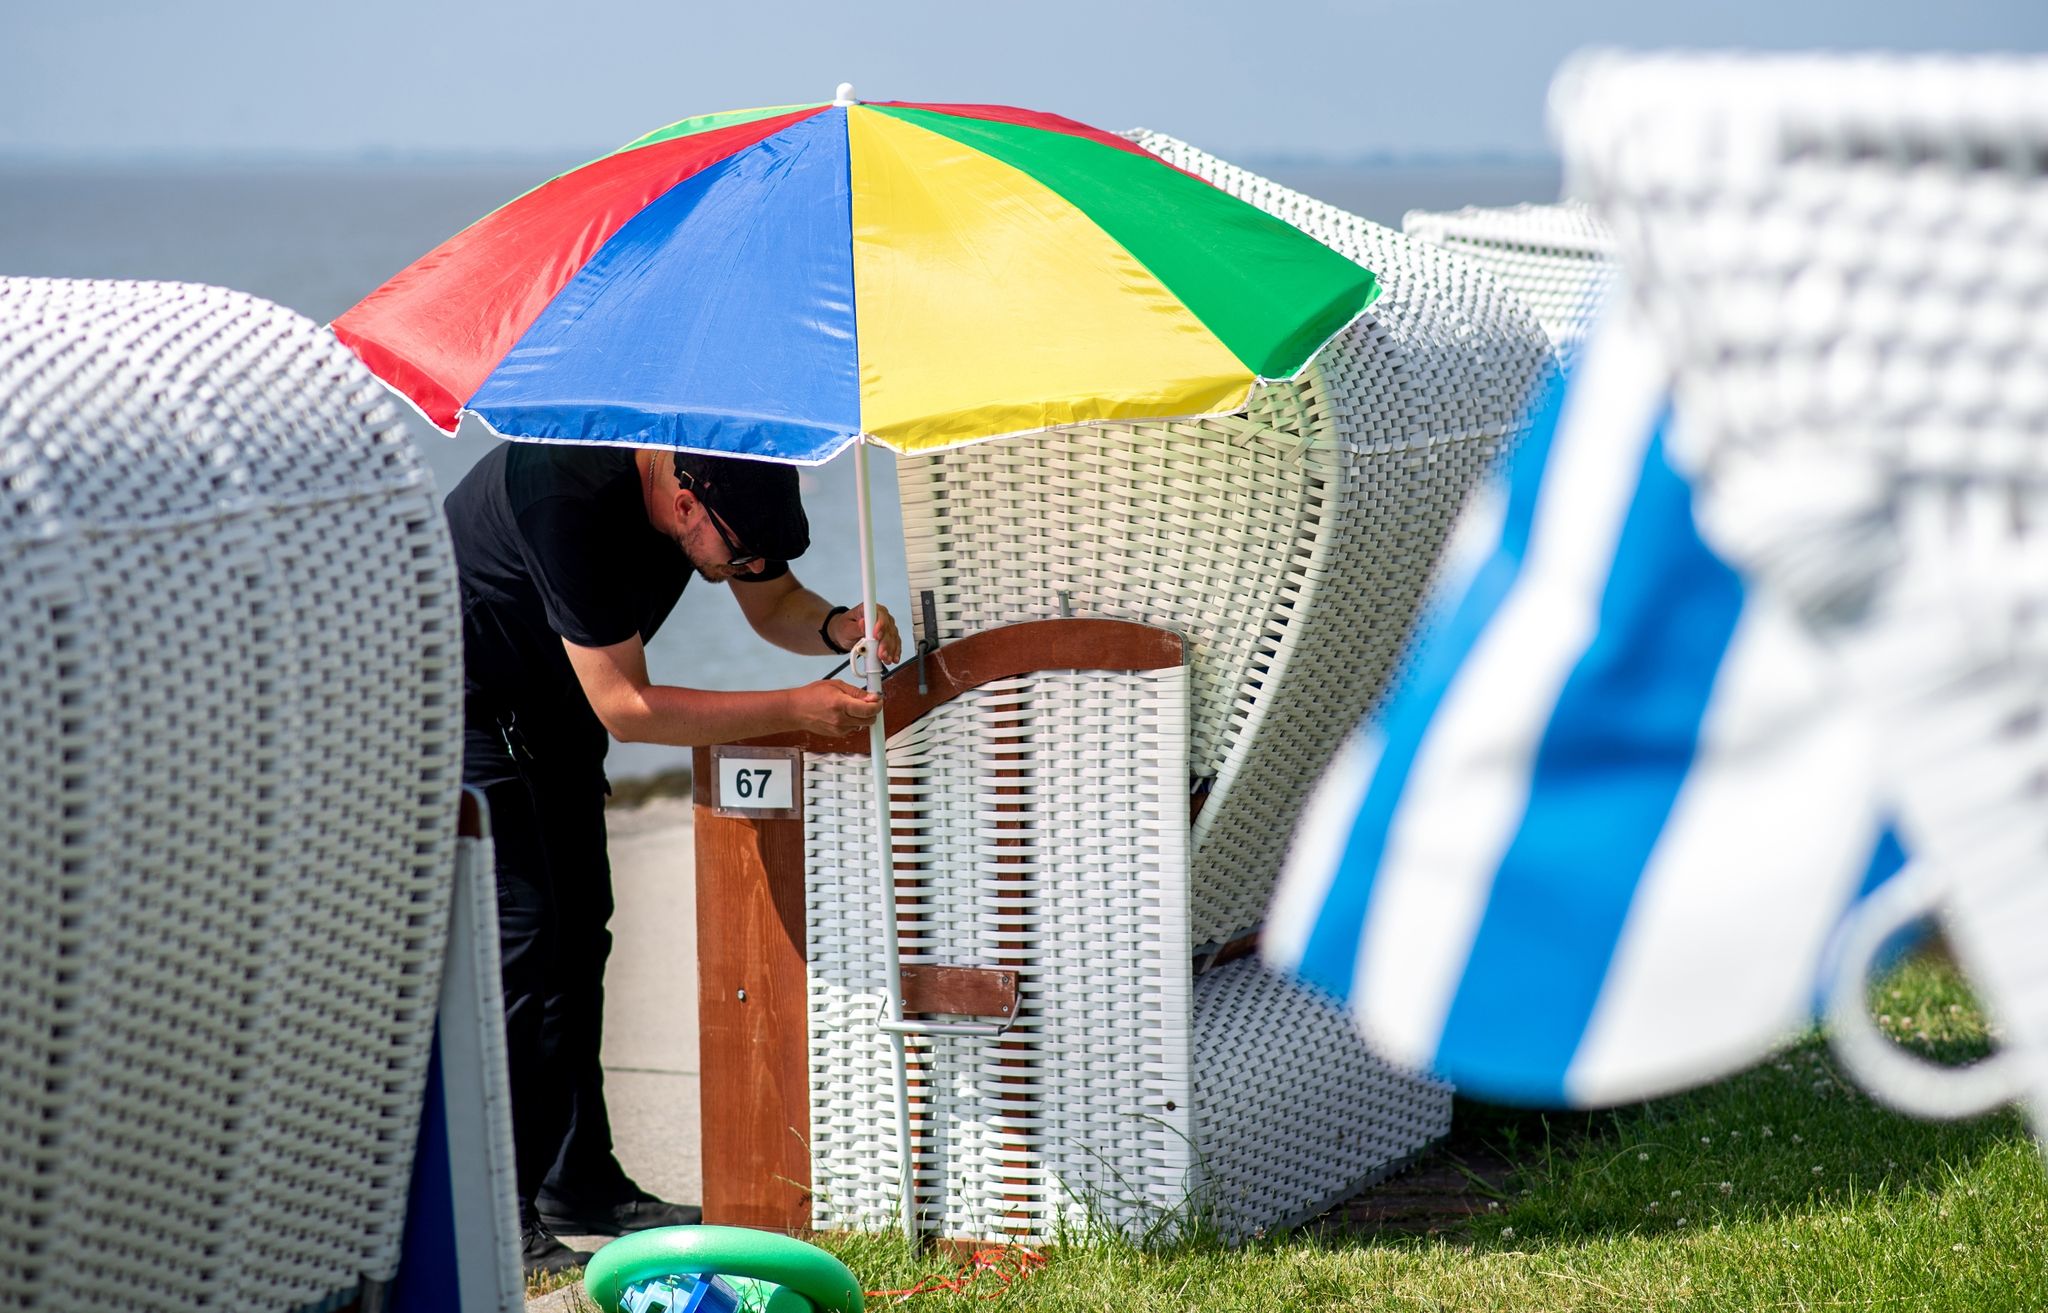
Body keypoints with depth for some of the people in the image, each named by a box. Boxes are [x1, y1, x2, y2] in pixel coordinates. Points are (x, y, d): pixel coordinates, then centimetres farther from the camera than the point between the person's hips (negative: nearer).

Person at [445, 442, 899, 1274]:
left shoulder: (724, 485, -13)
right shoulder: (571, 496, -36)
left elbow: (772, 605, 6)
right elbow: (624, 708, -32)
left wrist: (836, 627, -17)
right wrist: (795, 711, -33)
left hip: (547, 709, 9)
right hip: (461, 701, -9)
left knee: (577, 933, 11)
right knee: (515, 940, -15)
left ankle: (580, 1184, 21)